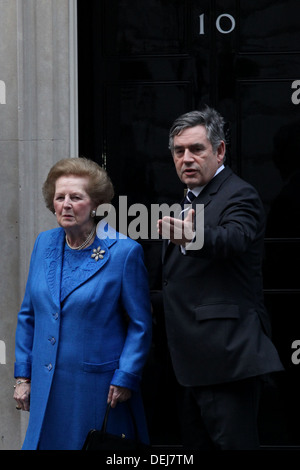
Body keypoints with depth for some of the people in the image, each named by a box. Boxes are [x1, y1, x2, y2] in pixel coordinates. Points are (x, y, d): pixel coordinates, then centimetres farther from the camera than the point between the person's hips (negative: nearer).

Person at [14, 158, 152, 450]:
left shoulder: (124, 252, -8)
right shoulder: (44, 244, 7)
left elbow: (140, 324, -5)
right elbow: (29, 315, 13)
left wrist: (125, 379, -11)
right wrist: (23, 375, 9)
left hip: (98, 387, -4)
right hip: (46, 388, 5)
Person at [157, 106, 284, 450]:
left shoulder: (239, 197, -11)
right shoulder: (192, 200, 19)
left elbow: (231, 240, -34)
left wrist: (189, 236, -51)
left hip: (227, 356, -10)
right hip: (196, 360, 10)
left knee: (233, 442, -11)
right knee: (196, 443, 15)